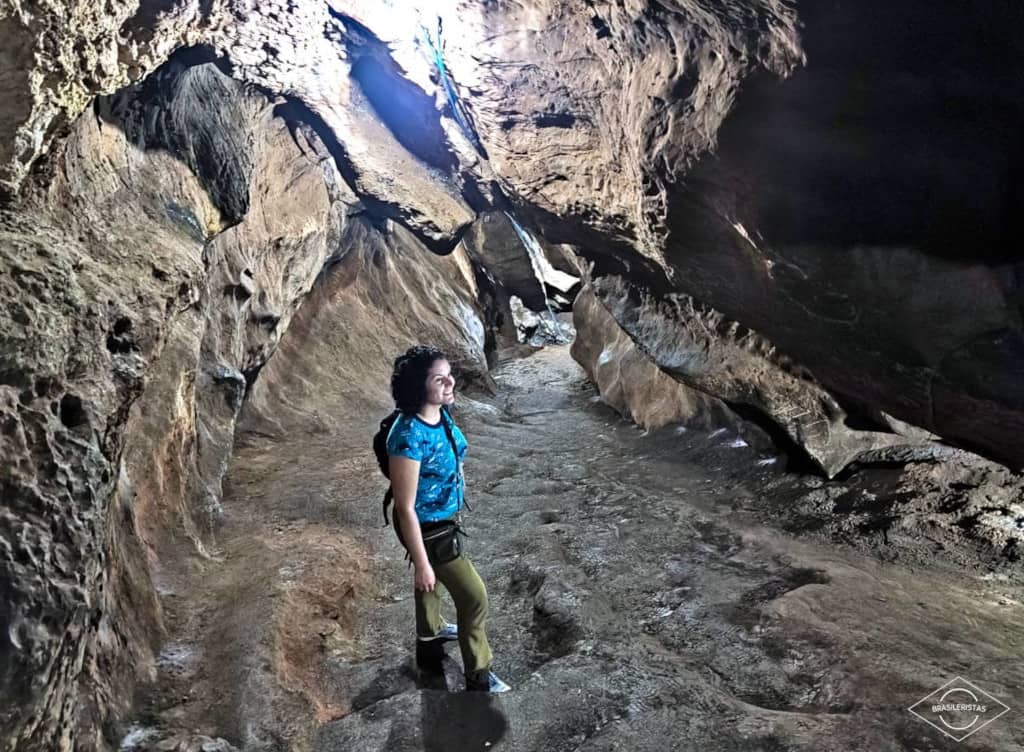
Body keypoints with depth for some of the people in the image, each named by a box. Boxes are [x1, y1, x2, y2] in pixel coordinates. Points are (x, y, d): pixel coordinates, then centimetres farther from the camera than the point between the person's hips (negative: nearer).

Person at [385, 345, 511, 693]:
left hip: (445, 517, 8)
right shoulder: (409, 436, -37)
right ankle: (478, 675, 24)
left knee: (434, 580, 32)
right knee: (474, 596, 3)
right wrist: (421, 563, -22)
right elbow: (405, 508, -29)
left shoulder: (441, 413, -11)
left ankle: (430, 633, 60)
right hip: (428, 528, -8)